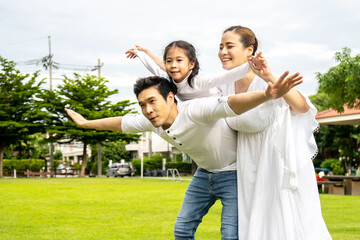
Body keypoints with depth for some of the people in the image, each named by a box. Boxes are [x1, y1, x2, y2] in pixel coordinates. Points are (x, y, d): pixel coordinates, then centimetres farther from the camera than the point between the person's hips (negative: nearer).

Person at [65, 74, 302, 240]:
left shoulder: (194, 111, -35)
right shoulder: (152, 122, -11)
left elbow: (229, 104, -53)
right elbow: (122, 122, 8)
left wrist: (267, 95, -71)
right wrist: (86, 122, 22)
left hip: (233, 173, -8)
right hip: (205, 172, 8)